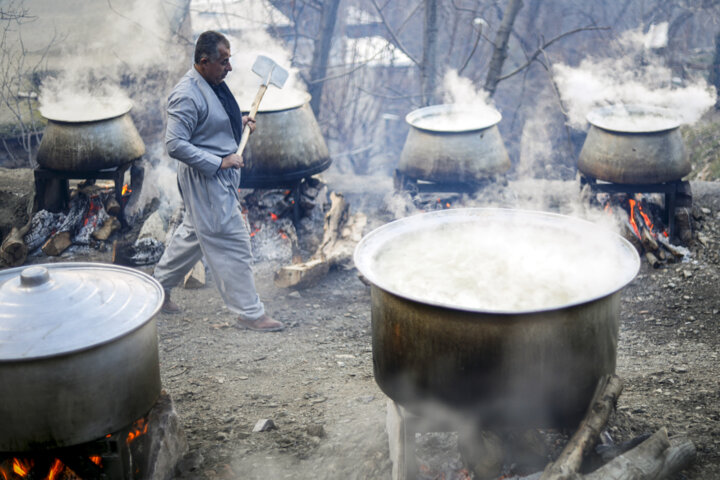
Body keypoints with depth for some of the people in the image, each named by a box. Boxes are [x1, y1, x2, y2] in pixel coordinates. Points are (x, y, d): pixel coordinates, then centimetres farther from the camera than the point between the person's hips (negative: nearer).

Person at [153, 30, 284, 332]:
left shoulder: (213, 82, 7)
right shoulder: (187, 96, -24)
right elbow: (175, 145, -27)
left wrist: (240, 122, 9)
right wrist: (220, 162, -26)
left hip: (220, 174, 11)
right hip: (205, 179, -11)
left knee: (194, 233, 22)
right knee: (232, 244, -4)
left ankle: (159, 288, 38)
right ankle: (250, 313, 5)